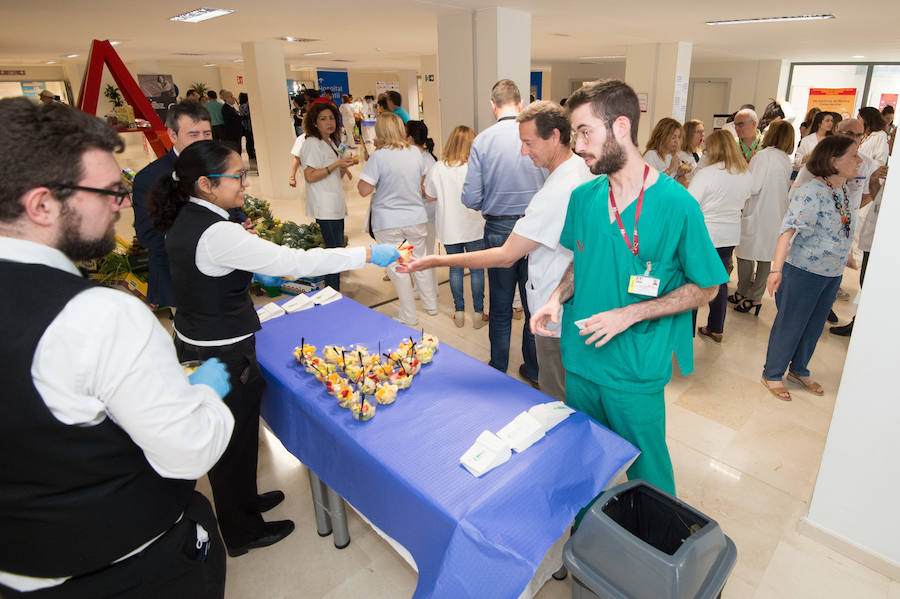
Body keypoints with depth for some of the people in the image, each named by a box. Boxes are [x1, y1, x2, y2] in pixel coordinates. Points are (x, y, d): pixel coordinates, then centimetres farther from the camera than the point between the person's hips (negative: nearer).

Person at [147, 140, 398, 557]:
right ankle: (242, 533, 33)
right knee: (236, 440, 11)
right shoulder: (217, 233, -28)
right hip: (224, 358, -9)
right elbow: (295, 261, -31)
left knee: (229, 435, 25)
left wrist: (251, 273, 18)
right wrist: (369, 254, -25)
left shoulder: (183, 221, 2)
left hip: (194, 346, 9)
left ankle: (243, 500, 49)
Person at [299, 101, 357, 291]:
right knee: (334, 250, -9)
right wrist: (337, 164, -20)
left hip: (336, 204, 9)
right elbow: (310, 176, -20)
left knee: (337, 248, 12)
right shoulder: (312, 144, -12)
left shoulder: (331, 143, 17)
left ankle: (335, 292, 22)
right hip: (324, 207, -9)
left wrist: (344, 168, 2)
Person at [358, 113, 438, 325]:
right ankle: (431, 304, 31)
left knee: (397, 268, 7)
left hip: (388, 223, -5)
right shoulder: (415, 152, 1)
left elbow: (364, 190, -16)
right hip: (417, 218, 5)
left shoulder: (379, 157, -16)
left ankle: (408, 315, 15)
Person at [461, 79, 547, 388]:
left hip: (498, 230, 0)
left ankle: (498, 369, 28)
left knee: (500, 306, 14)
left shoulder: (482, 140, -8)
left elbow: (471, 198, -10)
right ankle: (534, 370, 28)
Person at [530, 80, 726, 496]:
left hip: (637, 372, -5)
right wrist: (558, 297, -6)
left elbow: (705, 287, -9)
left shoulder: (677, 205, -17)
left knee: (647, 474, 15)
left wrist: (630, 314, -20)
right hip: (579, 361, 5)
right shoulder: (583, 197, 0)